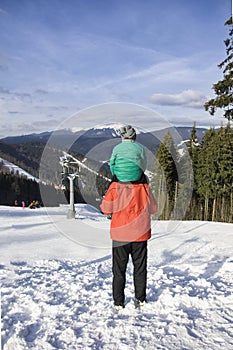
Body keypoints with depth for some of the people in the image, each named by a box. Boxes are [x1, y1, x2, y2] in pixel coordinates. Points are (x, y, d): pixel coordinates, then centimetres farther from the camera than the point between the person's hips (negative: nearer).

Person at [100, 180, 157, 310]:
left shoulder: (115, 187, -9)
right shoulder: (144, 187, -4)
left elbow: (106, 209, -6)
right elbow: (153, 208, 6)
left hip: (120, 235, -1)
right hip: (140, 235, 1)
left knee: (119, 270, 10)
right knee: (140, 268, 15)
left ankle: (119, 302, 13)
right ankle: (141, 299, 21)